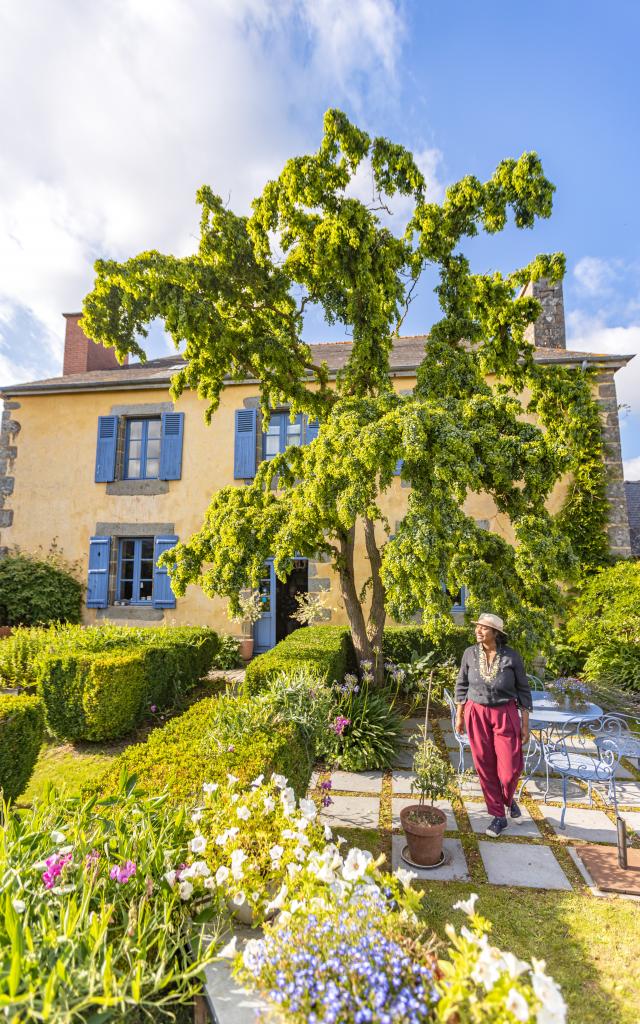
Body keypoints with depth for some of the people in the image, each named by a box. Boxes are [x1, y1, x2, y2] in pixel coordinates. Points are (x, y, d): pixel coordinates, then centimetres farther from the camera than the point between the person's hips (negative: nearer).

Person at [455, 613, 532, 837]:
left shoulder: (511, 656, -11)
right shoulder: (470, 654, -6)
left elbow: (523, 690, -2)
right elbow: (461, 686, 5)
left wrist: (525, 724, -2)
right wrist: (459, 716, 7)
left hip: (505, 714, -1)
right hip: (476, 714, 2)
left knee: (510, 768, 1)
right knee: (485, 767, 8)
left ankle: (509, 800, 36)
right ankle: (498, 816, 28)